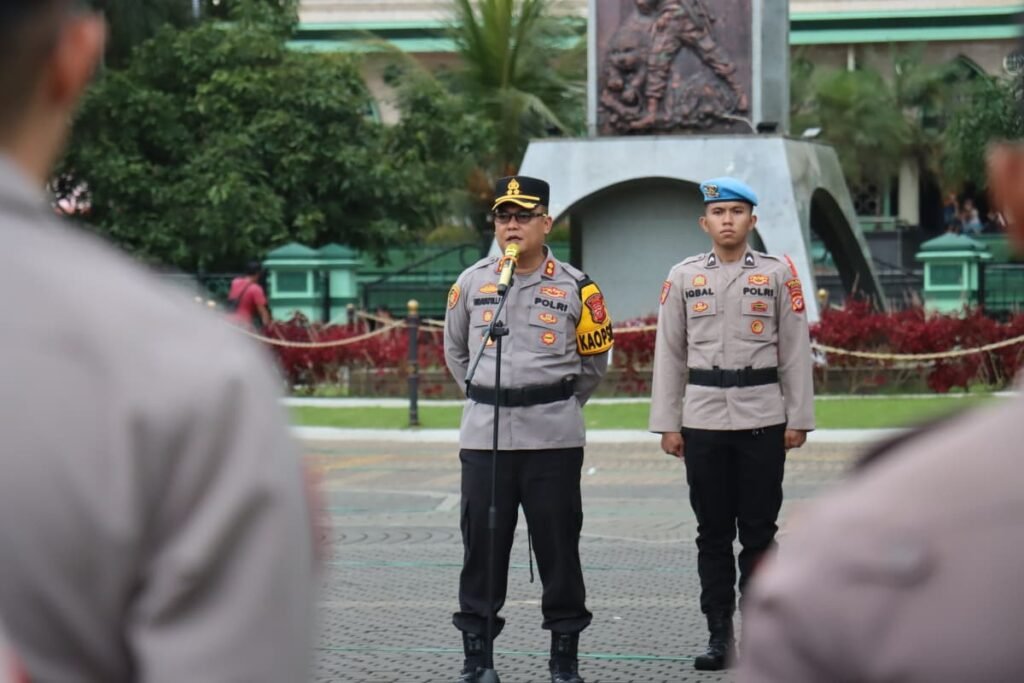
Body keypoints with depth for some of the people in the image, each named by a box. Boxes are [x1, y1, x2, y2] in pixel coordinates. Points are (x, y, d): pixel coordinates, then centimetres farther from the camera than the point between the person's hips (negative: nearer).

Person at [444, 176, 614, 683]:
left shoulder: (574, 287, 2)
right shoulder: (472, 282, 6)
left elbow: (594, 361, 13)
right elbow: (454, 350, 20)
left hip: (553, 437, -1)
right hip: (484, 436, 1)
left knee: (558, 545, 2)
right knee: (481, 545, 3)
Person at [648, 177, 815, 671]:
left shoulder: (778, 274, 3)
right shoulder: (683, 277, 6)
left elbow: (795, 350, 4)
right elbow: (669, 353, 7)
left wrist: (798, 418, -1)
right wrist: (666, 423, 3)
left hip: (762, 419, -1)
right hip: (702, 419, 1)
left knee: (759, 531, 2)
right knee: (712, 531, 5)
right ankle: (719, 634, 11)